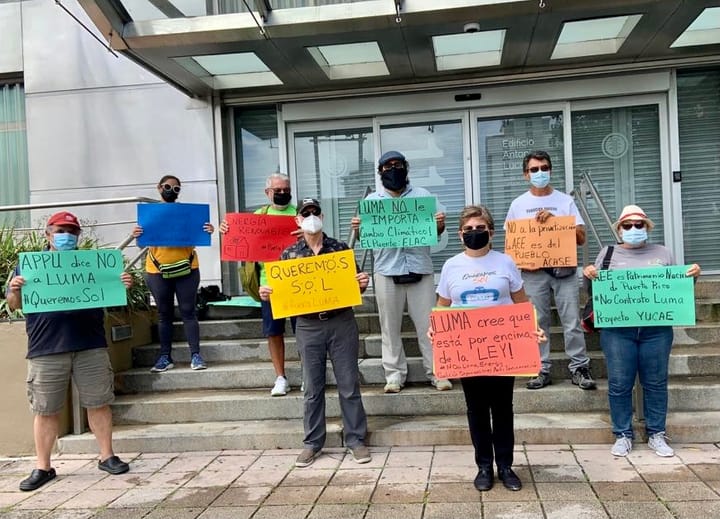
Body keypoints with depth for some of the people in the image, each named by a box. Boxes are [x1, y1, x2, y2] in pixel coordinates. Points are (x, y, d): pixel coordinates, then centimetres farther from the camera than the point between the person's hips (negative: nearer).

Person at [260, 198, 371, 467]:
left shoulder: (340, 248, 4)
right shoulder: (289, 254, 6)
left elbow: (353, 286, 9)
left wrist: (362, 283, -12)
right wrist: (266, 293, -11)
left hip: (342, 322, 0)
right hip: (308, 326, 1)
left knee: (349, 384, 5)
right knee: (312, 388, 8)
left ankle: (356, 439, 16)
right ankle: (312, 443, 19)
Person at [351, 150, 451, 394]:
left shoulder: (423, 195, 11)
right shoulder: (372, 200, 9)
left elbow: (435, 231, 12)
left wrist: (440, 224, -11)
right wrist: (358, 229, -14)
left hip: (420, 269, 0)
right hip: (387, 271, 0)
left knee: (428, 324, 2)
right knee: (390, 326, 4)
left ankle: (436, 372, 10)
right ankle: (394, 374, 13)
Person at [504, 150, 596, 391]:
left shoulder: (565, 200, 6)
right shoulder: (518, 204, 8)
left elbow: (581, 237, 1)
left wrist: (553, 219, -10)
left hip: (564, 269, 0)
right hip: (533, 272, 1)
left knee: (572, 321, 0)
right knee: (537, 322, 4)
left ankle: (579, 368, 9)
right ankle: (541, 370, 12)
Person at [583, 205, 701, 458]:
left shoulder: (662, 253, 14)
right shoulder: (608, 253, 10)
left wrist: (692, 275, -1)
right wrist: (588, 275, -11)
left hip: (657, 330, 1)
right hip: (617, 330, -1)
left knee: (656, 382, 6)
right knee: (619, 384, 1)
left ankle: (656, 434, 18)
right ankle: (623, 435, 12)